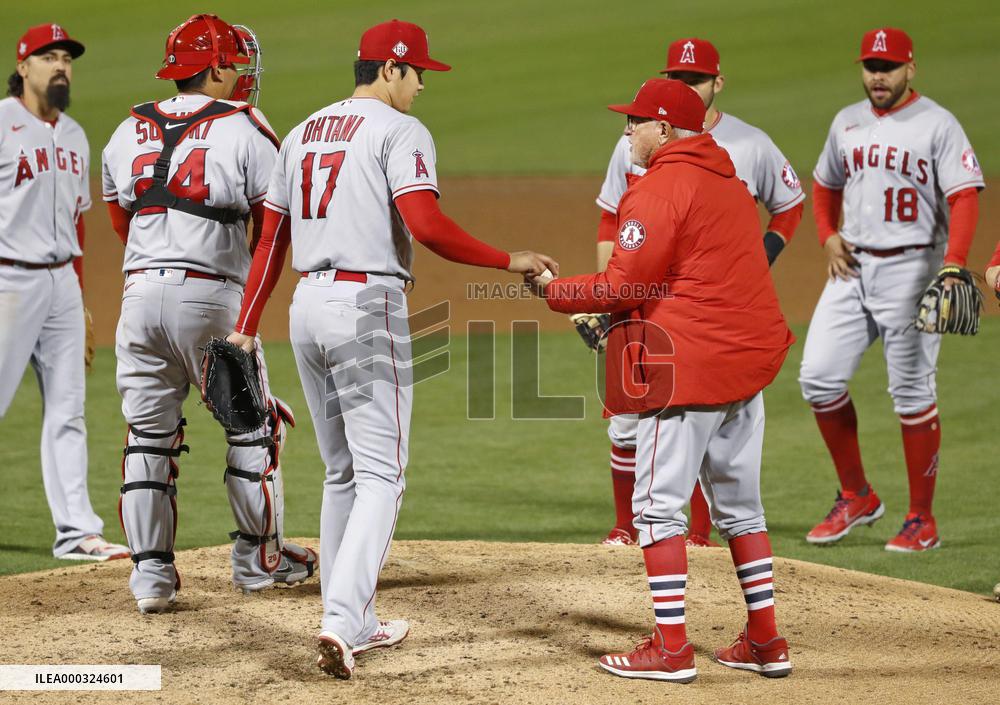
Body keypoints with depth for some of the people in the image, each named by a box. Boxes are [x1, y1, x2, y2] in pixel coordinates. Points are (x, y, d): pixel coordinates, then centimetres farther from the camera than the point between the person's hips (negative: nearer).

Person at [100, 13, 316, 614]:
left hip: (140, 293, 4)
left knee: (149, 434, 9)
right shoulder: (245, 128, -2)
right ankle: (259, 557, 19)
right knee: (252, 426, 12)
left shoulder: (128, 133, 12)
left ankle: (151, 572, 5)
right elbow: (272, 226, -3)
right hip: (213, 292, -4)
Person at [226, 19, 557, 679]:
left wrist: (247, 326, 15)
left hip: (308, 305, 8)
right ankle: (342, 620, -21)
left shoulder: (304, 134, 16)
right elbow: (426, 225, -22)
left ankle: (357, 624, 20)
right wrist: (511, 261, -15)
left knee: (342, 473, 17)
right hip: (369, 308, -8)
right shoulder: (400, 130, -7)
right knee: (381, 475, -6)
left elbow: (271, 237, 15)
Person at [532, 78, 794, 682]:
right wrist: (606, 310, 18)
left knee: (659, 506, -3)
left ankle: (672, 648, -5)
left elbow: (623, 286, -15)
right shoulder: (729, 181, 17)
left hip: (688, 365, -9)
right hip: (749, 359, 9)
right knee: (739, 505, 15)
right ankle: (766, 641, 17)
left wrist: (552, 290, -1)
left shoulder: (657, 190, -12)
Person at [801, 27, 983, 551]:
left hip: (911, 270, -6)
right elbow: (825, 185, 27)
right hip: (851, 269, 6)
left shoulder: (937, 125, -7)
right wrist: (827, 236, 7)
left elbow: (965, 198, -16)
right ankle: (856, 497, 14)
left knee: (912, 393, -3)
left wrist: (953, 265, -30)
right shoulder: (847, 123, 12)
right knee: (818, 377, -2)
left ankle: (921, 520, 7)